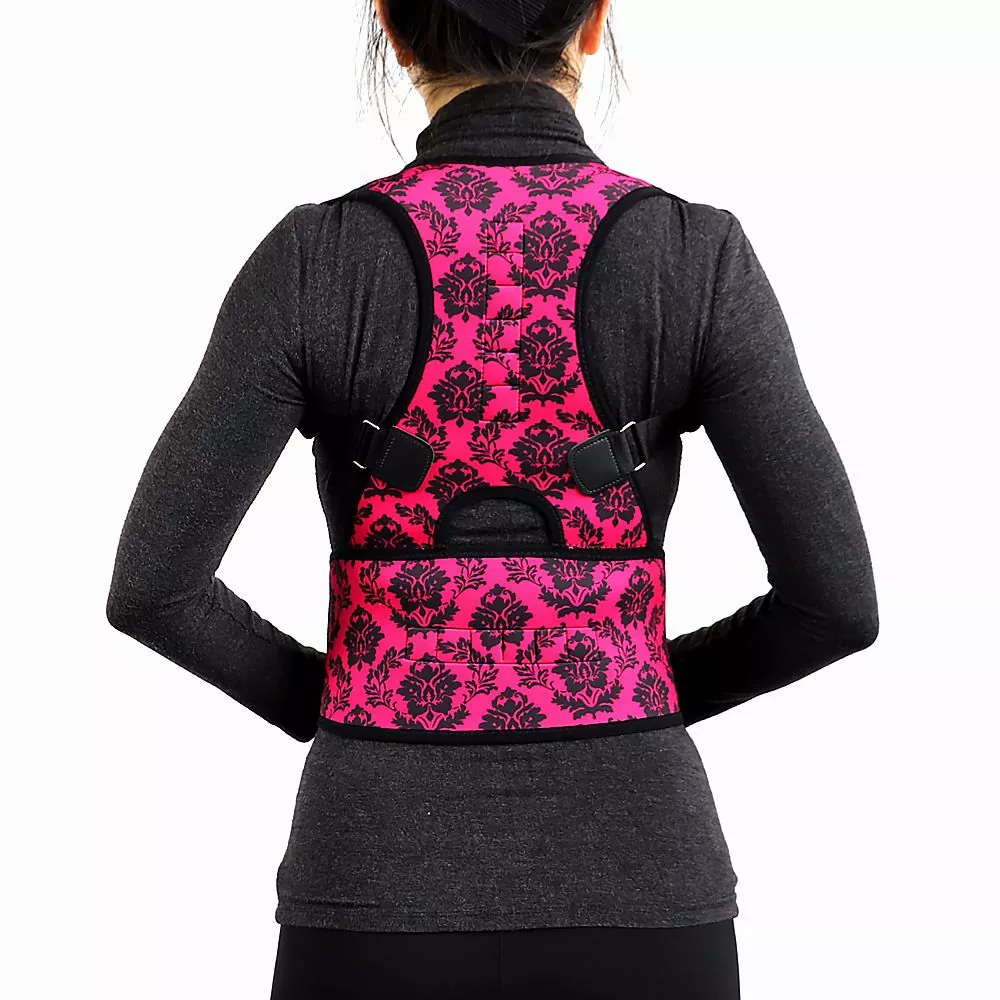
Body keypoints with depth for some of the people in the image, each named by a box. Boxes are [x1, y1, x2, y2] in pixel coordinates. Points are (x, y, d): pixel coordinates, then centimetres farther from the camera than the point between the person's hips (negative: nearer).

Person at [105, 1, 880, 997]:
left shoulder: (316, 258, -8)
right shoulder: (700, 256, -6)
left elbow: (152, 586, -8)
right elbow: (837, 599, -7)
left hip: (395, 889, 0)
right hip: (627, 889, 1)